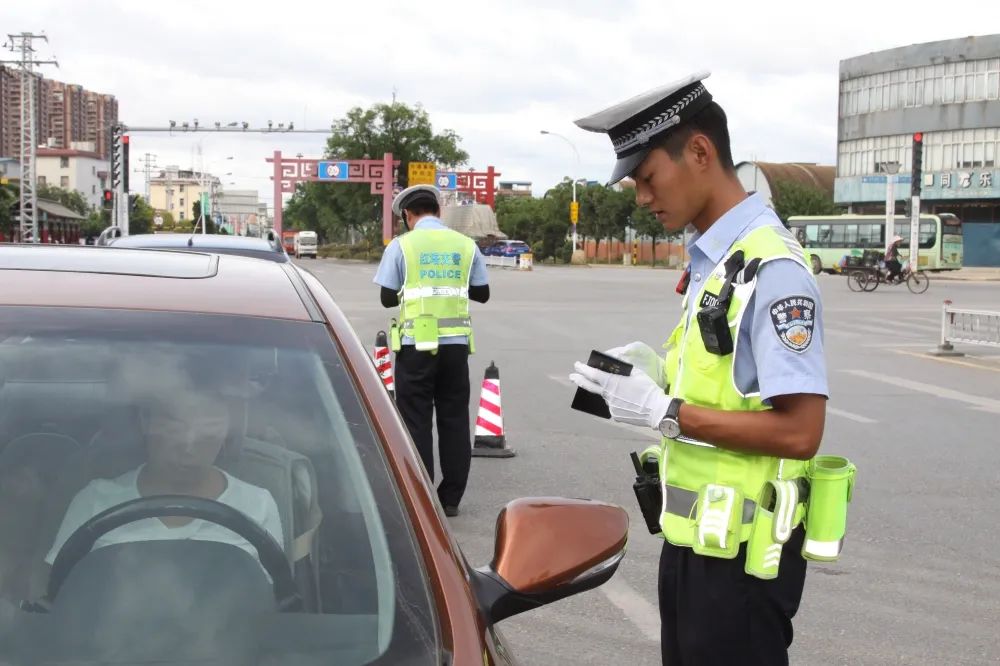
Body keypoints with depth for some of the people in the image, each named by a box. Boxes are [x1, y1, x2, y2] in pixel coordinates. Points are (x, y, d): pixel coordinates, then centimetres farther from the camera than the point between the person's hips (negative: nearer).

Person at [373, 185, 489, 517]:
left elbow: (388, 298, -2)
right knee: (454, 420, 10)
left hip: (416, 344, -3)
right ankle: (451, 499, 14)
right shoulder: (465, 245, 5)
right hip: (455, 343, 3)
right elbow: (482, 293, 12)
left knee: (417, 422, 4)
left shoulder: (402, 245, -3)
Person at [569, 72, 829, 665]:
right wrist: (662, 371, 3)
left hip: (739, 555, -9)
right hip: (691, 539, 9)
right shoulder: (711, 260, 9)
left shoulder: (770, 267, -20)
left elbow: (798, 431, -24)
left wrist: (663, 411, -21)